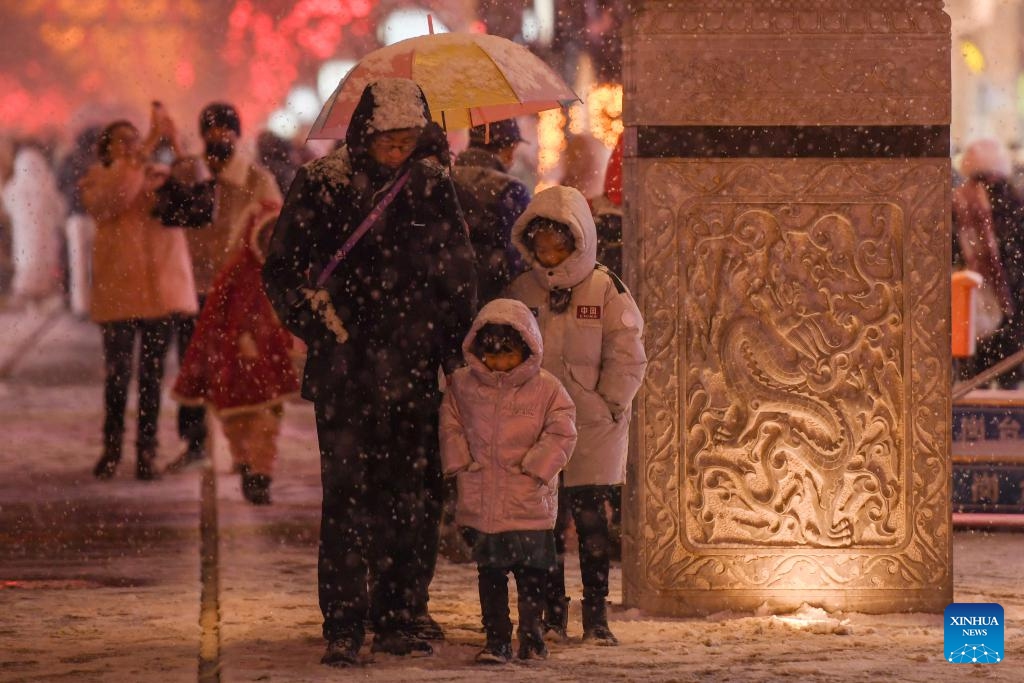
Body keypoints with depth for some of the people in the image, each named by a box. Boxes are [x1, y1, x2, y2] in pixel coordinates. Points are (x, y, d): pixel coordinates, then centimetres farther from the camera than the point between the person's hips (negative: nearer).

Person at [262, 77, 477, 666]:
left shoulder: (432, 184, 7)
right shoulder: (322, 186, -2)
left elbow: (460, 274, 15)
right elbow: (284, 270, 2)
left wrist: (456, 348, 11)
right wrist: (321, 329, -4)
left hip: (416, 369, 3)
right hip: (348, 370, -3)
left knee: (416, 495, 3)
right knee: (349, 494, -7)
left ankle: (401, 617, 14)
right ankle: (343, 628, -3)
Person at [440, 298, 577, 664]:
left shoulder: (546, 388, -2)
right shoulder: (462, 384, 5)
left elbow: (561, 432, -2)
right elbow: (451, 426, 14)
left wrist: (535, 467, -10)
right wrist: (461, 463, 2)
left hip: (529, 501, -2)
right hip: (481, 502, 2)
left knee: (531, 571, 4)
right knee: (490, 572, 3)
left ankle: (531, 636, 18)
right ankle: (496, 640, 8)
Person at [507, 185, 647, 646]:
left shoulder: (605, 290, -2)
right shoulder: (521, 291, 7)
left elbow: (627, 357, -3)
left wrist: (608, 407, -9)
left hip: (594, 432, -2)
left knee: (591, 520, -1)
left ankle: (596, 616, 6)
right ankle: (552, 615, 11)